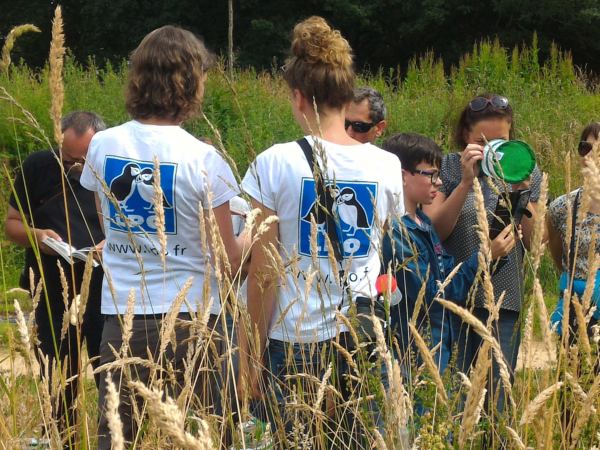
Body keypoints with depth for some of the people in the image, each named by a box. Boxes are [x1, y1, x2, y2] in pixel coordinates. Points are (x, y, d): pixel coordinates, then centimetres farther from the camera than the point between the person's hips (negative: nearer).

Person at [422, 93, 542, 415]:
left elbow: (535, 243, 2)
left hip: (504, 304, 1)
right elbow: (434, 232, -10)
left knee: (495, 398, 3)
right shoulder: (448, 168, 0)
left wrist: (521, 193, -12)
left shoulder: (525, 173, 6)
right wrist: (466, 183, -18)